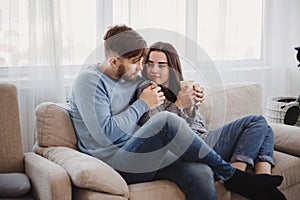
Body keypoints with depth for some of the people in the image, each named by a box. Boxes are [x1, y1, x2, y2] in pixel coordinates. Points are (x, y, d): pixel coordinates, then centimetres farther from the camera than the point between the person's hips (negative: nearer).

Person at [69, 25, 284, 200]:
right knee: (167, 120, -31)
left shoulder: (133, 78, 14)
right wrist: (143, 104, -10)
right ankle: (232, 176, -17)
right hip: (117, 164, -7)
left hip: (148, 156, 7)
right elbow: (106, 134, -17)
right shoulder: (89, 80, -7)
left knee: (199, 173, -24)